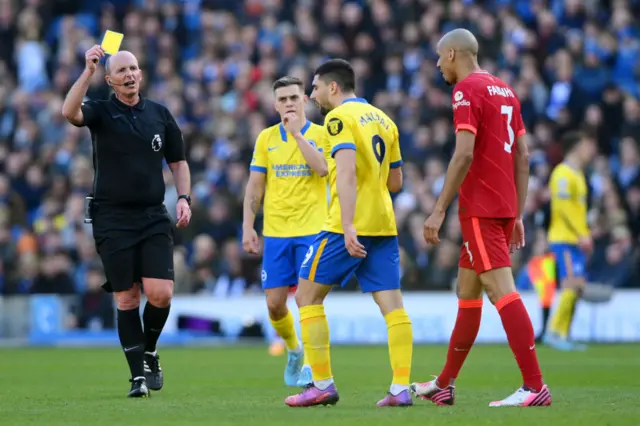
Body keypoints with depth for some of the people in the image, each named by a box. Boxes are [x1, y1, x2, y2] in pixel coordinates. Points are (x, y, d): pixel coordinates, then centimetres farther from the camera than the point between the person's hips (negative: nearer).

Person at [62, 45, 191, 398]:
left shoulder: (159, 114, 9)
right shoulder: (101, 113, 0)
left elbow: (178, 161, 17)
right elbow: (70, 112, -22)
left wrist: (184, 198, 3)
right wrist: (88, 70, -25)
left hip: (153, 218, 2)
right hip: (113, 220, -2)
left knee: (161, 293, -10)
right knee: (126, 298, -3)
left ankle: (149, 352, 18)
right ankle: (138, 374, 6)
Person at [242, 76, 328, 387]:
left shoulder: (320, 134, 2)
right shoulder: (266, 138, 9)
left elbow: (322, 168, -17)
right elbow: (254, 186, 9)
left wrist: (297, 133, -15)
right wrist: (247, 227, 2)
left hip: (311, 230, -3)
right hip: (275, 232, 3)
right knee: (274, 302, 0)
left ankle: (312, 363, 3)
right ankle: (294, 350, 26)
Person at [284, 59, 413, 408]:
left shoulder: (339, 118, -7)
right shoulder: (383, 119, 17)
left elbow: (346, 172, -20)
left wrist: (348, 226, -27)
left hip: (348, 227, -7)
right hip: (384, 224, 7)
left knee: (308, 297, 5)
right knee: (392, 303, 0)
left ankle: (322, 385, 2)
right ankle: (401, 389, -10)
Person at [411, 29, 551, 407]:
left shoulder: (467, 90, -9)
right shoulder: (505, 91, 16)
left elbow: (464, 154, -19)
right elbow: (523, 156, 16)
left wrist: (440, 210, -16)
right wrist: (517, 215, 18)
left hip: (480, 209, -9)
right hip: (505, 206, 9)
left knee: (501, 290, -13)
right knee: (467, 292, 16)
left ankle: (535, 387, -19)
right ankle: (444, 384, 24)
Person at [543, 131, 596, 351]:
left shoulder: (576, 174, 19)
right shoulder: (563, 173, -12)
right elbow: (564, 206, -19)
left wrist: (585, 235, 16)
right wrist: (582, 234, -21)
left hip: (575, 241, 10)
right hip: (564, 239, -10)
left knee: (575, 288, 6)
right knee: (573, 285, -16)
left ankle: (562, 336, 7)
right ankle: (554, 332, -13)